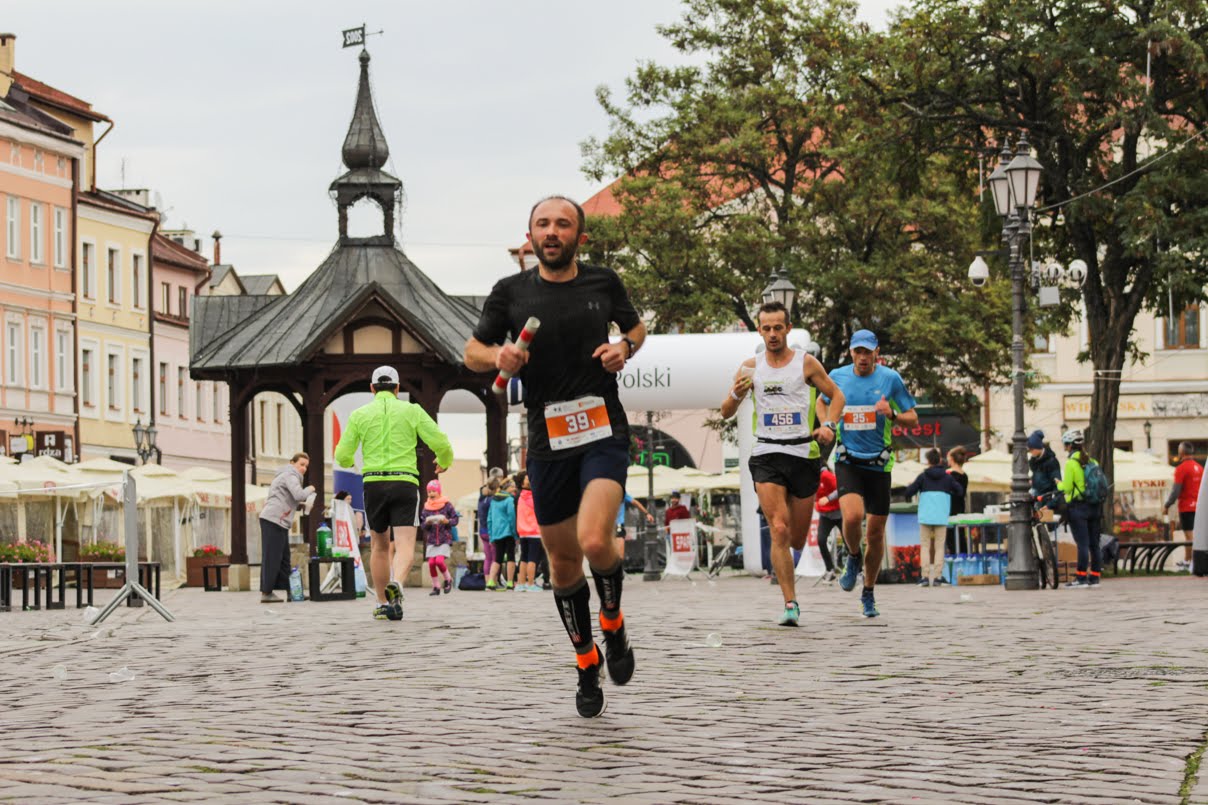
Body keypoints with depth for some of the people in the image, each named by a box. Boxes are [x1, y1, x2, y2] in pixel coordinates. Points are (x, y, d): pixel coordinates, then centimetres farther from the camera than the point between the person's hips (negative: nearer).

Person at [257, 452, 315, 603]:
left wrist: (300, 505, 13)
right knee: (271, 557, -10)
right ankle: (266, 593, -12)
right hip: (273, 519, -11)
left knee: (283, 558, 7)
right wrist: (310, 489, -1)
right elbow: (299, 495, -20)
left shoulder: (285, 476, 27)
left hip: (279, 522, 11)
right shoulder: (290, 475, -4)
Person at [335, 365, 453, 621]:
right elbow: (441, 443, 0)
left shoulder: (359, 414, 8)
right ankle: (396, 585, -39)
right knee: (405, 546, -9)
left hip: (373, 483, 2)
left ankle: (382, 604, 19)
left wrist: (348, 461, 32)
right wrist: (444, 462, 23)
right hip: (405, 482, -2)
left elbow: (342, 456, 7)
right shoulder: (412, 410, 6)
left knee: (379, 546, 18)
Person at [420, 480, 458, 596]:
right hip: (431, 539, 3)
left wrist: (447, 521, -17)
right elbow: (423, 525, 9)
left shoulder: (446, 505, 0)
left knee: (440, 561, -18)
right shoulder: (426, 507, 8)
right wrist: (427, 523, -14)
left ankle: (448, 579, 9)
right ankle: (436, 587, 7)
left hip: (445, 538, -3)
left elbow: (455, 519, 1)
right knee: (431, 563, -7)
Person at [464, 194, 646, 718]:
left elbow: (636, 326, 21)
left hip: (604, 431, -2)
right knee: (563, 561, 9)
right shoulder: (511, 293, 3)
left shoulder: (603, 283, 4)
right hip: (547, 440, 2)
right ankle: (587, 664, 28)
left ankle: (613, 624, 7)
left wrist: (625, 347, -1)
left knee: (594, 541, -23)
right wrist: (498, 356, -12)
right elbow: (472, 352, 10)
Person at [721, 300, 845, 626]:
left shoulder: (806, 363, 0)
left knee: (797, 540, 7)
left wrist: (828, 425, -8)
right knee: (779, 531, -16)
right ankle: (790, 604, -13)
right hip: (767, 455, 0)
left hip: (803, 455, 0)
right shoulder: (751, 367, 5)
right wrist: (736, 393, -13)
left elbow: (836, 395, 11)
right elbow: (726, 413, 9)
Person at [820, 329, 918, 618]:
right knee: (852, 516, -26)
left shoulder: (890, 379, -4)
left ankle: (869, 593, 25)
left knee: (876, 532, 5)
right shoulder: (837, 377, 0)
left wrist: (892, 415, -20)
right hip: (848, 461, 0)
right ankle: (853, 557, 8)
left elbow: (913, 419, 0)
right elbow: (824, 402, 21)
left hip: (878, 464, 0)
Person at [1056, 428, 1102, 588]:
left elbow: (1067, 487, -14)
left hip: (1077, 507, -6)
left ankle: (1081, 577, -7)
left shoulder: (1071, 463, -11)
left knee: (1082, 543, -7)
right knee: (1094, 543, 8)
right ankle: (1094, 577, 10)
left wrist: (1058, 484, 6)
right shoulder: (1092, 461, 9)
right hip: (1094, 507, 6)